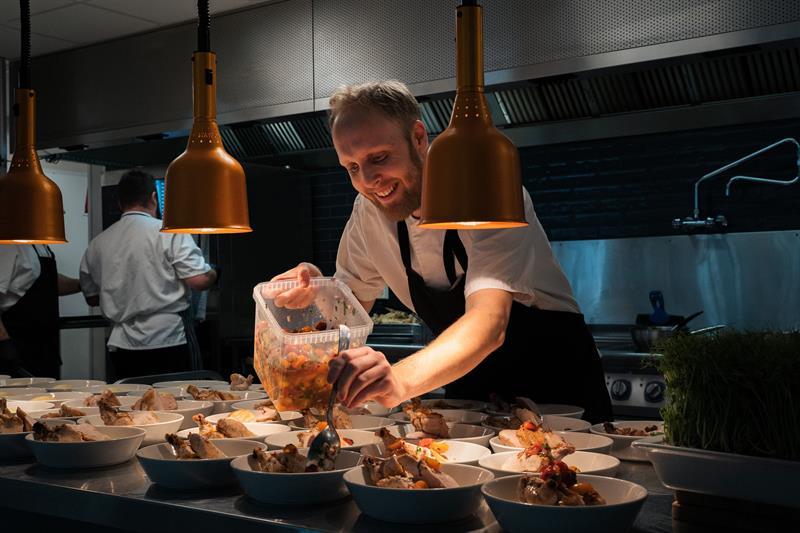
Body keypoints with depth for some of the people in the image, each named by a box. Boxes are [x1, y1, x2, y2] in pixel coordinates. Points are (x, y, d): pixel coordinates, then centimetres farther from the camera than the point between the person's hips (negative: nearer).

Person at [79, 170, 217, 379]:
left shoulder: (96, 244, 8)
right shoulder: (171, 233, -7)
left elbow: (92, 297, 18)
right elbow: (199, 280, -12)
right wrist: (212, 274, 9)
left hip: (121, 347, 5)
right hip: (169, 345, -4)